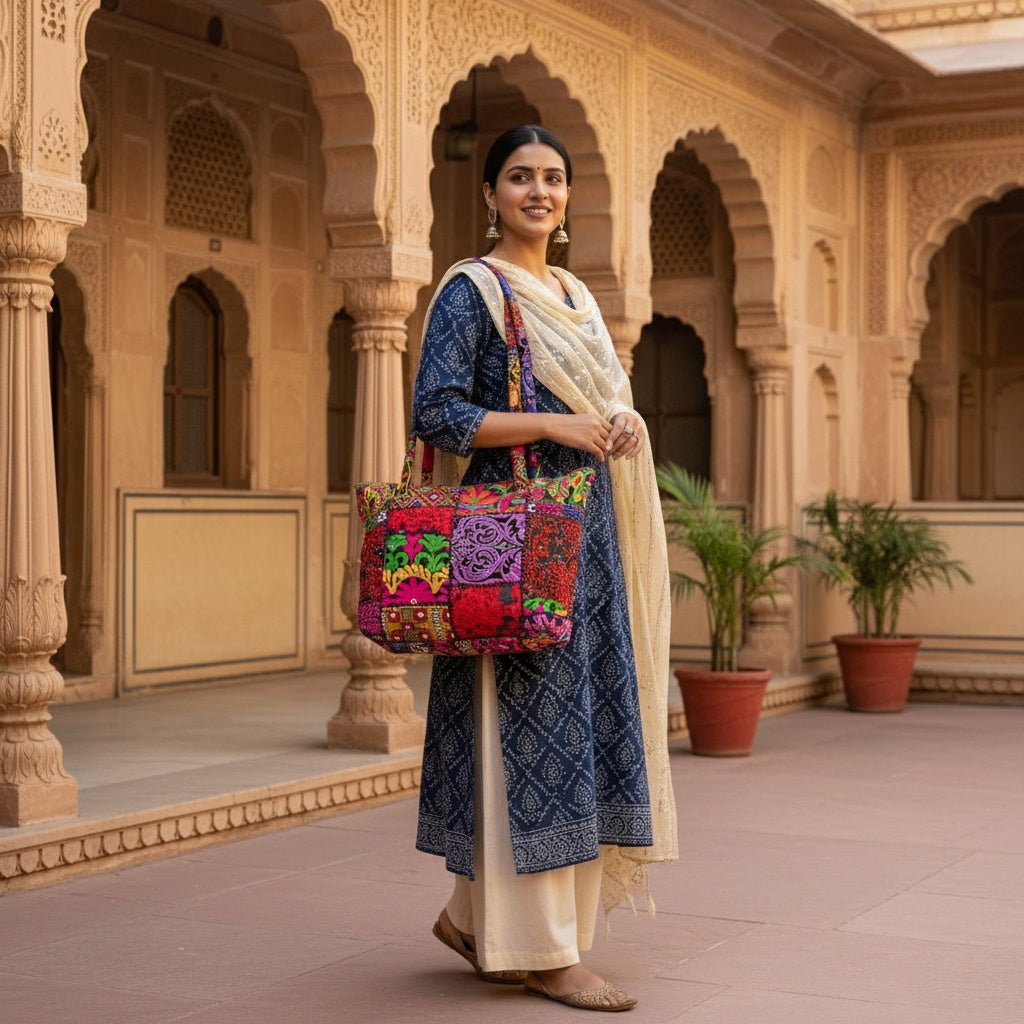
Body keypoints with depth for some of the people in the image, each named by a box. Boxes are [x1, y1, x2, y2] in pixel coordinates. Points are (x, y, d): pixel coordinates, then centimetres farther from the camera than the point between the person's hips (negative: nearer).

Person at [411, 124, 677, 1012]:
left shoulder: (576, 295, 18)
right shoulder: (471, 288, -5)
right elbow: (436, 413, -13)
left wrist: (623, 420, 0)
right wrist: (557, 425, -17)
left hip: (583, 529, 8)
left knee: (575, 720, 7)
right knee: (527, 720, -7)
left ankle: (474, 914, 19)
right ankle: (541, 950, 1)